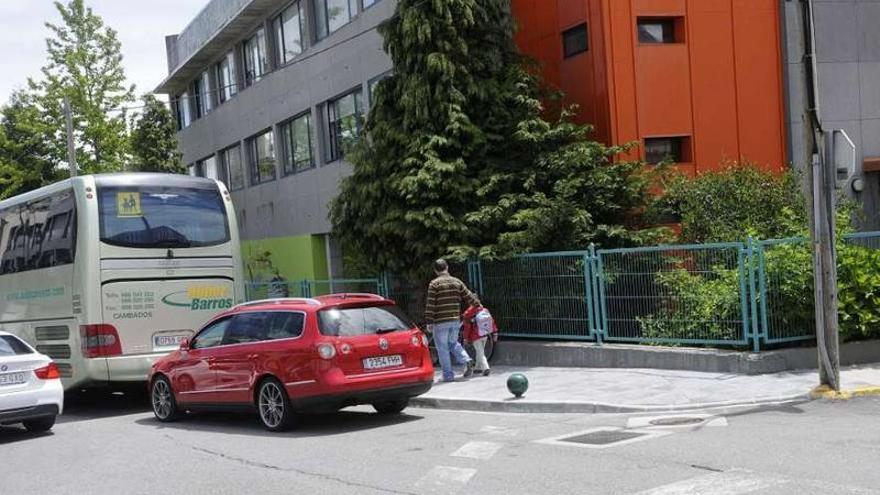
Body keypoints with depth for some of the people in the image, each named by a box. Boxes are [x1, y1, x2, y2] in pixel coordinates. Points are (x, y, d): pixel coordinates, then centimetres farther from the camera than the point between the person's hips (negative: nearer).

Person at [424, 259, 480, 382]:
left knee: (442, 348, 5)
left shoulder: (434, 284, -7)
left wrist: (429, 322, -6)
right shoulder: (457, 282, 6)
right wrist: (478, 304, 32)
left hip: (440, 321, -5)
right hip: (456, 320, 5)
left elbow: (430, 304, -10)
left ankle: (448, 375, 5)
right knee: (454, 343, 22)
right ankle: (466, 360, 0)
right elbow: (469, 297, 13)